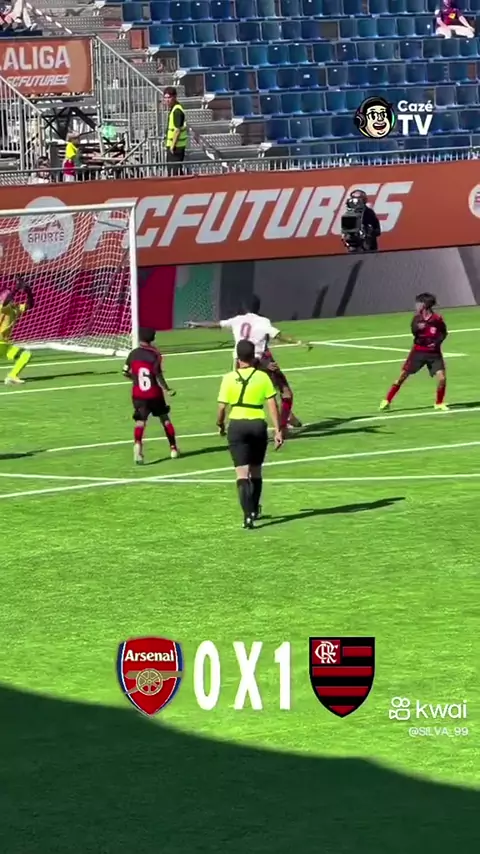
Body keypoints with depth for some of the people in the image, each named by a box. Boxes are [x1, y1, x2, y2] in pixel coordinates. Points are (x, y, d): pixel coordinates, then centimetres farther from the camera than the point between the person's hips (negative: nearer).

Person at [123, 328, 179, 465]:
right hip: (154, 394, -1)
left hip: (138, 395, 1)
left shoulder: (133, 354, 0)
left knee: (140, 422, -5)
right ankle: (173, 449, 23)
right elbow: (158, 375, -17)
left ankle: (137, 443, -35)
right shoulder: (155, 354, -10)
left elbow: (125, 373, 7)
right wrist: (166, 390, -6)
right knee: (165, 418, 17)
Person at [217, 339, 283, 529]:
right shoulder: (263, 377, -1)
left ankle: (248, 515, -18)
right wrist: (278, 431, 1)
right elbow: (272, 405, -3)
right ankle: (254, 510, 35)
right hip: (258, 424, 2)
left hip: (237, 425, -2)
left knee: (242, 473, -4)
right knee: (256, 471, 20)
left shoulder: (229, 378, -3)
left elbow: (222, 407, -4)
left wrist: (220, 424, 15)